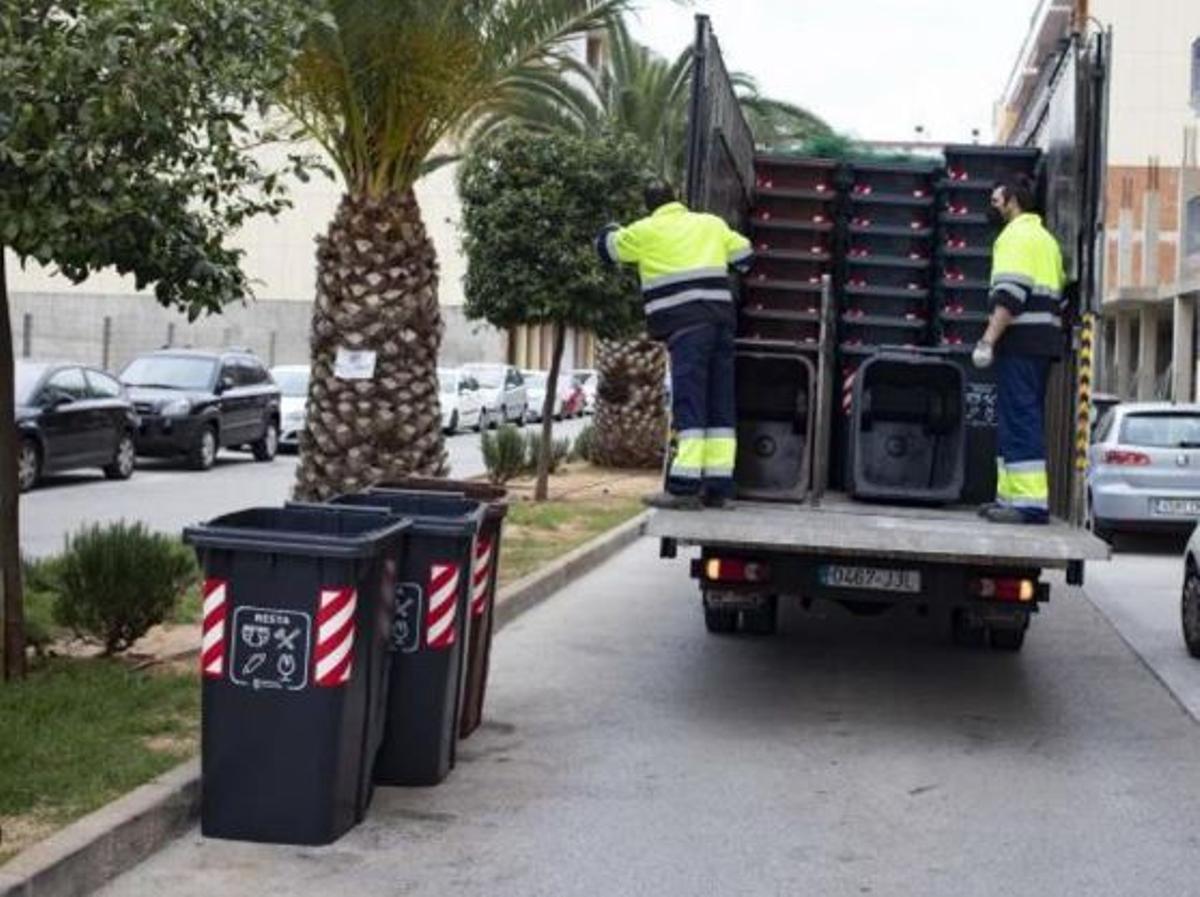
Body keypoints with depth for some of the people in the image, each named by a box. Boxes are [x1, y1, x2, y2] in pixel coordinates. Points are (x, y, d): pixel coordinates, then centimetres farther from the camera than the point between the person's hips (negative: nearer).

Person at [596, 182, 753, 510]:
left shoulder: (646, 231, 5)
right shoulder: (712, 224, 19)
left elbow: (607, 247, 18)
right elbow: (744, 255, 24)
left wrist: (613, 228, 40)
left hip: (685, 322, -5)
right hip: (721, 316, 5)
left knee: (689, 401, -12)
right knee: (720, 405, 7)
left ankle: (685, 486, -20)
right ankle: (718, 486, 5)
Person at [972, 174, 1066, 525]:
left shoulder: (1016, 235, -6)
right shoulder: (1046, 238, 25)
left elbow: (1010, 295, -18)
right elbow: (1059, 295, 23)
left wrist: (988, 340, -21)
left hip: (1021, 338, -10)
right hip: (1045, 339, 10)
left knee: (1020, 420, -12)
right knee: (1025, 421, 12)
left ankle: (1030, 502, -16)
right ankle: (1012, 496, 15)